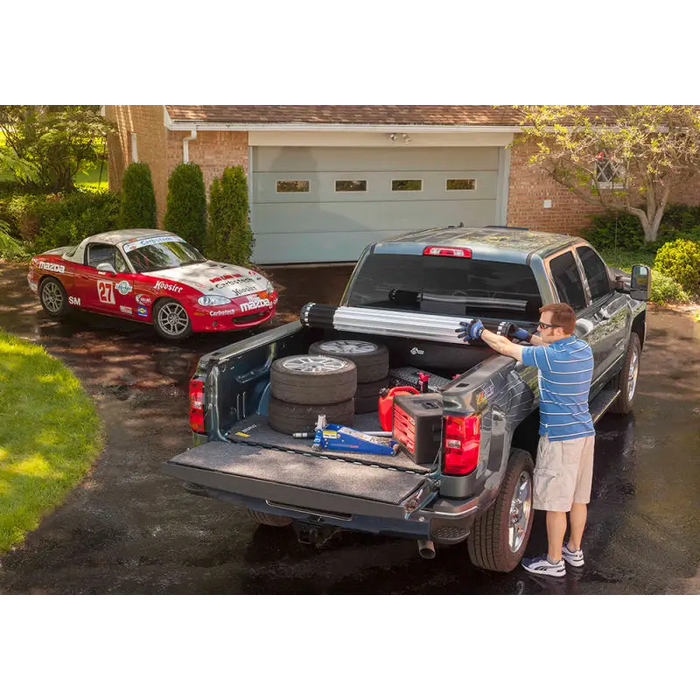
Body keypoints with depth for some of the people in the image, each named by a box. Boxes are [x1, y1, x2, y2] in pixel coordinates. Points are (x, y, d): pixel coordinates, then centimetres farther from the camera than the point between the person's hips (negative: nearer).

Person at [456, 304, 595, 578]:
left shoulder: (551, 357, -23)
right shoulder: (583, 348, 1)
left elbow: (505, 347, -14)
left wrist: (478, 331, 0)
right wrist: (526, 336, 17)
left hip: (560, 438, -8)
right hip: (585, 432, 9)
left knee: (556, 503, 4)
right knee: (578, 498, 19)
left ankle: (554, 562, 16)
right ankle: (574, 551, 35)